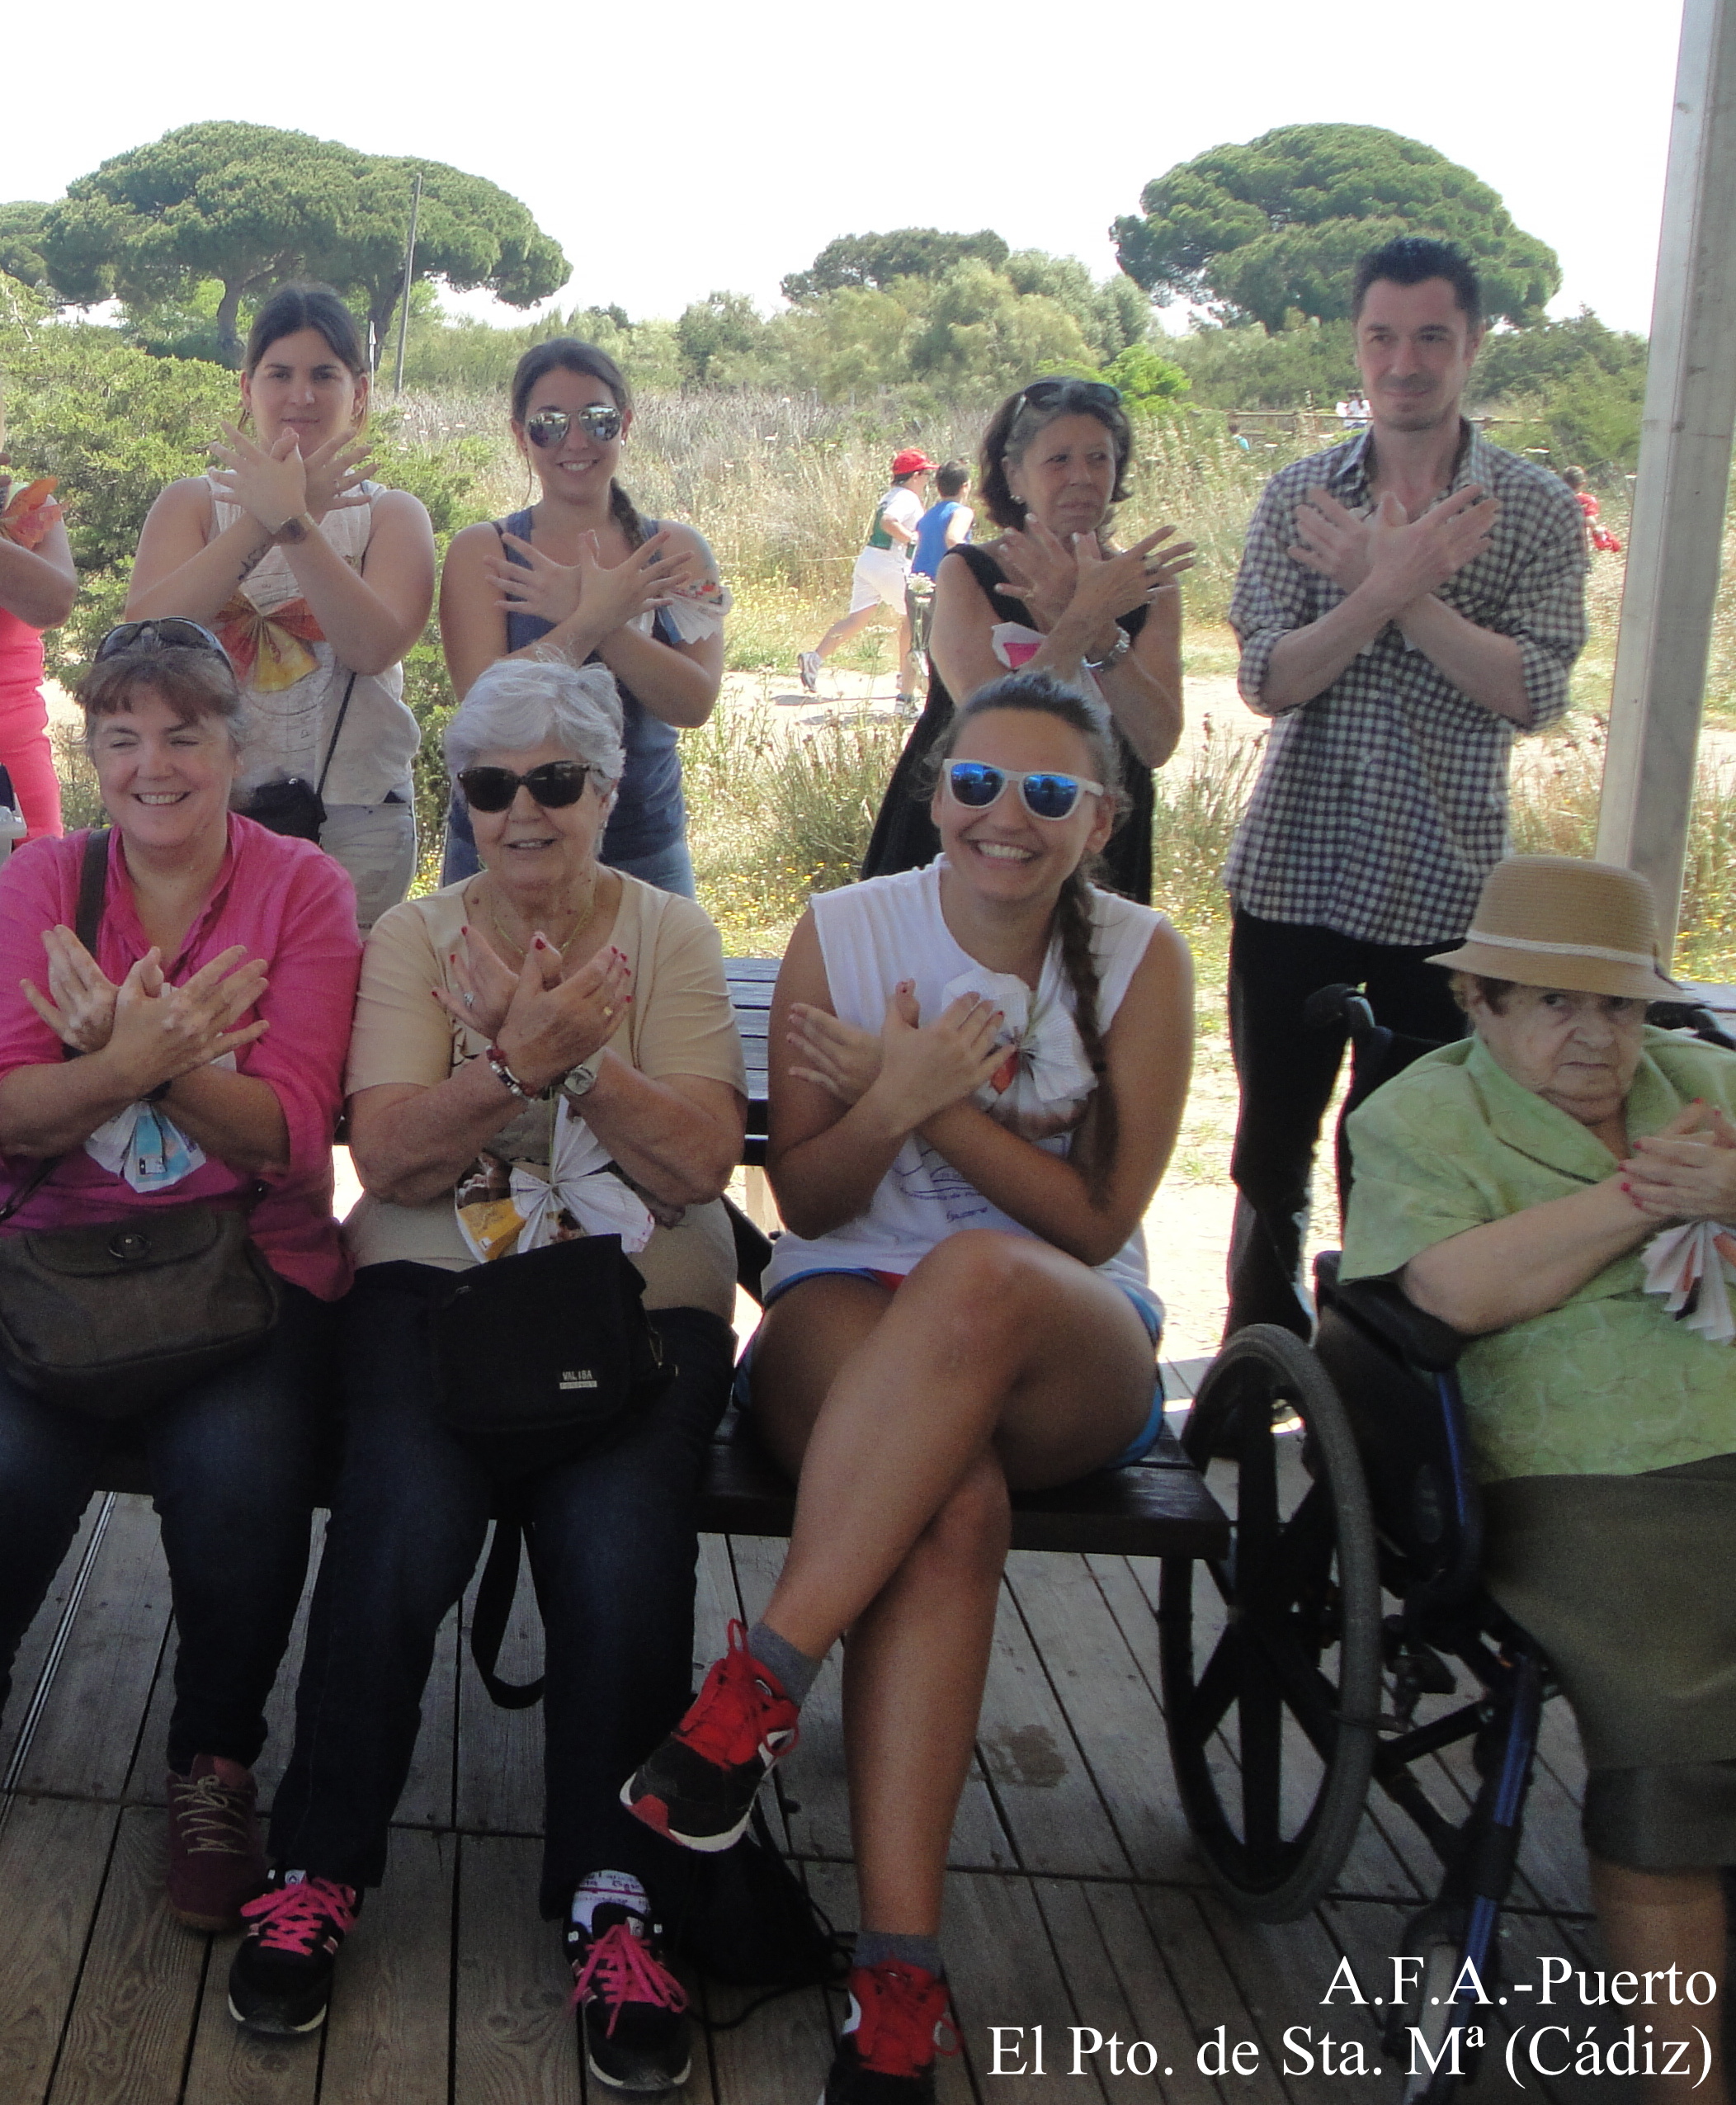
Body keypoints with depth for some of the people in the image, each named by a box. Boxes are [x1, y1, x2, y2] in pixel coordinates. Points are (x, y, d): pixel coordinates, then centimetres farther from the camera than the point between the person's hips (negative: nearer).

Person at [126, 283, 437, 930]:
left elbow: (374, 646, -13)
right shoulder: (193, 503, 8)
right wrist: (261, 520, -18)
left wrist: (292, 521, -21)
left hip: (354, 818, 0)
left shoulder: (391, 514, 6)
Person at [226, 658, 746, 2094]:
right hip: (435, 1282, 1)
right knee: (401, 1532, -26)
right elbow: (388, 1158, -4)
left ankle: (615, 1903, -11)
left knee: (622, 1556, -27)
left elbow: (701, 1163, -4)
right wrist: (521, 1059, -20)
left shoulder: (670, 935, 8)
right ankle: (320, 1866, -6)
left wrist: (576, 1055, -19)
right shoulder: (416, 935, 9)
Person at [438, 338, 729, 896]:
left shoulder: (675, 550, 2)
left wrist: (579, 611, -20)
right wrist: (594, 618, -23)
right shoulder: (480, 551, -1)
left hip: (644, 856, 1)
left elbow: (696, 703, -12)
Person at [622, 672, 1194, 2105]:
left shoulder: (1140, 958, 3)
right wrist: (896, 1100, -16)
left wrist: (934, 1098, -13)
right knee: (953, 1504, -36)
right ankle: (897, 1970, -39)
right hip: (852, 1321, 0)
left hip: (1068, 1358, 0)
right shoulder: (845, 932, 4)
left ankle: (761, 1681, -39)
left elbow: (1098, 1221, -3)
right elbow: (806, 1199, 4)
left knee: (977, 1277, -39)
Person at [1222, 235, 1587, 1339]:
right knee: (1275, 1137, 12)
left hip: (1444, 886, -1)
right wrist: (1389, 586, -22)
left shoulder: (1537, 508, -1)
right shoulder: (1300, 495, 3)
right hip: (1294, 872, 2)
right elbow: (1268, 681, -8)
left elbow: (1533, 693, -13)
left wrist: (1398, 589, -20)